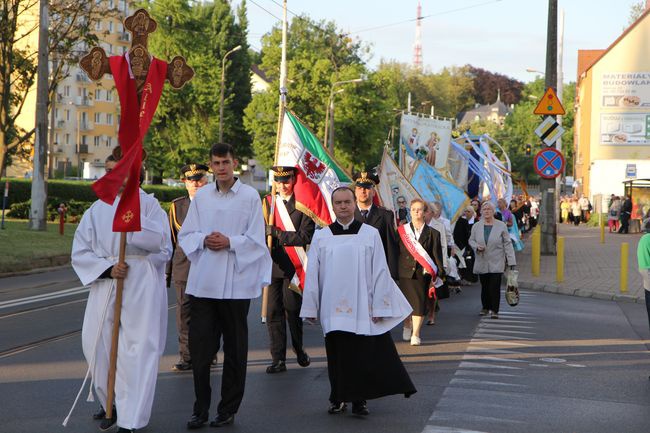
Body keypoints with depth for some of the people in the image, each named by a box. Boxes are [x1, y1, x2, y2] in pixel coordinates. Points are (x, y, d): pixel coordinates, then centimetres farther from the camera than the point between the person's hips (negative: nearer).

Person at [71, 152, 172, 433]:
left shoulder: (149, 204, 4)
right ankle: (110, 404, 29)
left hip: (142, 285, -4)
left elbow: (160, 243, -10)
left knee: (138, 349, -9)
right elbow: (80, 252, 7)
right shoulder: (98, 209, 11)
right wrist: (108, 269, -9)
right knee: (97, 345, 6)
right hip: (105, 285, 4)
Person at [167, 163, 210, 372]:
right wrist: (167, 270, 8)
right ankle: (186, 357, 6)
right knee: (184, 312, 1)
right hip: (183, 268, 2)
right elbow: (171, 240, 12)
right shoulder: (176, 206, 10)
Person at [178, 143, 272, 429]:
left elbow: (256, 240, -2)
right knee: (199, 345, 0)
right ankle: (200, 408, 9)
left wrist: (229, 242, -14)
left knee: (234, 349, 6)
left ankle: (228, 409, 16)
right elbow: (186, 235, 11)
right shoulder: (201, 196, 9)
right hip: (202, 282, 3)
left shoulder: (250, 196, -1)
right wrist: (204, 240, -8)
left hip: (235, 283, -2)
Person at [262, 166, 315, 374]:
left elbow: (305, 237, -9)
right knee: (273, 312, 2)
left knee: (292, 309, 0)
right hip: (273, 265, 3)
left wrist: (278, 233, -12)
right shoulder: (268, 203, 11)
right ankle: (278, 359, 6)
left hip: (294, 266, -3)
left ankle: (299, 349, 24)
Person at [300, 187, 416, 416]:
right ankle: (338, 399, 16)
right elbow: (312, 274, 7)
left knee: (363, 355, -2)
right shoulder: (321, 237, 6)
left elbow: (380, 271, 2)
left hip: (363, 307, -1)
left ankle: (359, 399, 7)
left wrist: (379, 307, -3)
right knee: (337, 355, 6)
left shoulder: (370, 234, 3)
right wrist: (310, 308, 4)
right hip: (333, 309, 1)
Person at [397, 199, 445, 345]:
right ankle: (407, 325, 35)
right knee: (406, 302, 7)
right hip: (406, 272, 1)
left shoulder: (433, 233, 4)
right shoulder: (402, 231, 6)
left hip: (422, 273, -1)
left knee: (420, 303, -5)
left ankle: (415, 334, 1)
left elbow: (437, 255, 2)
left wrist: (438, 274, -5)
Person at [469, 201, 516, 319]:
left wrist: (511, 261, -6)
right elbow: (471, 240, 15)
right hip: (482, 263, 3)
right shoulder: (476, 226, 6)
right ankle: (485, 307, 25)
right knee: (484, 286, 10)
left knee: (495, 286, -10)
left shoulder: (501, 226, -1)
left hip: (496, 263, -3)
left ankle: (494, 310, -5)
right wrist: (476, 246, -9)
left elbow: (507, 244, -1)